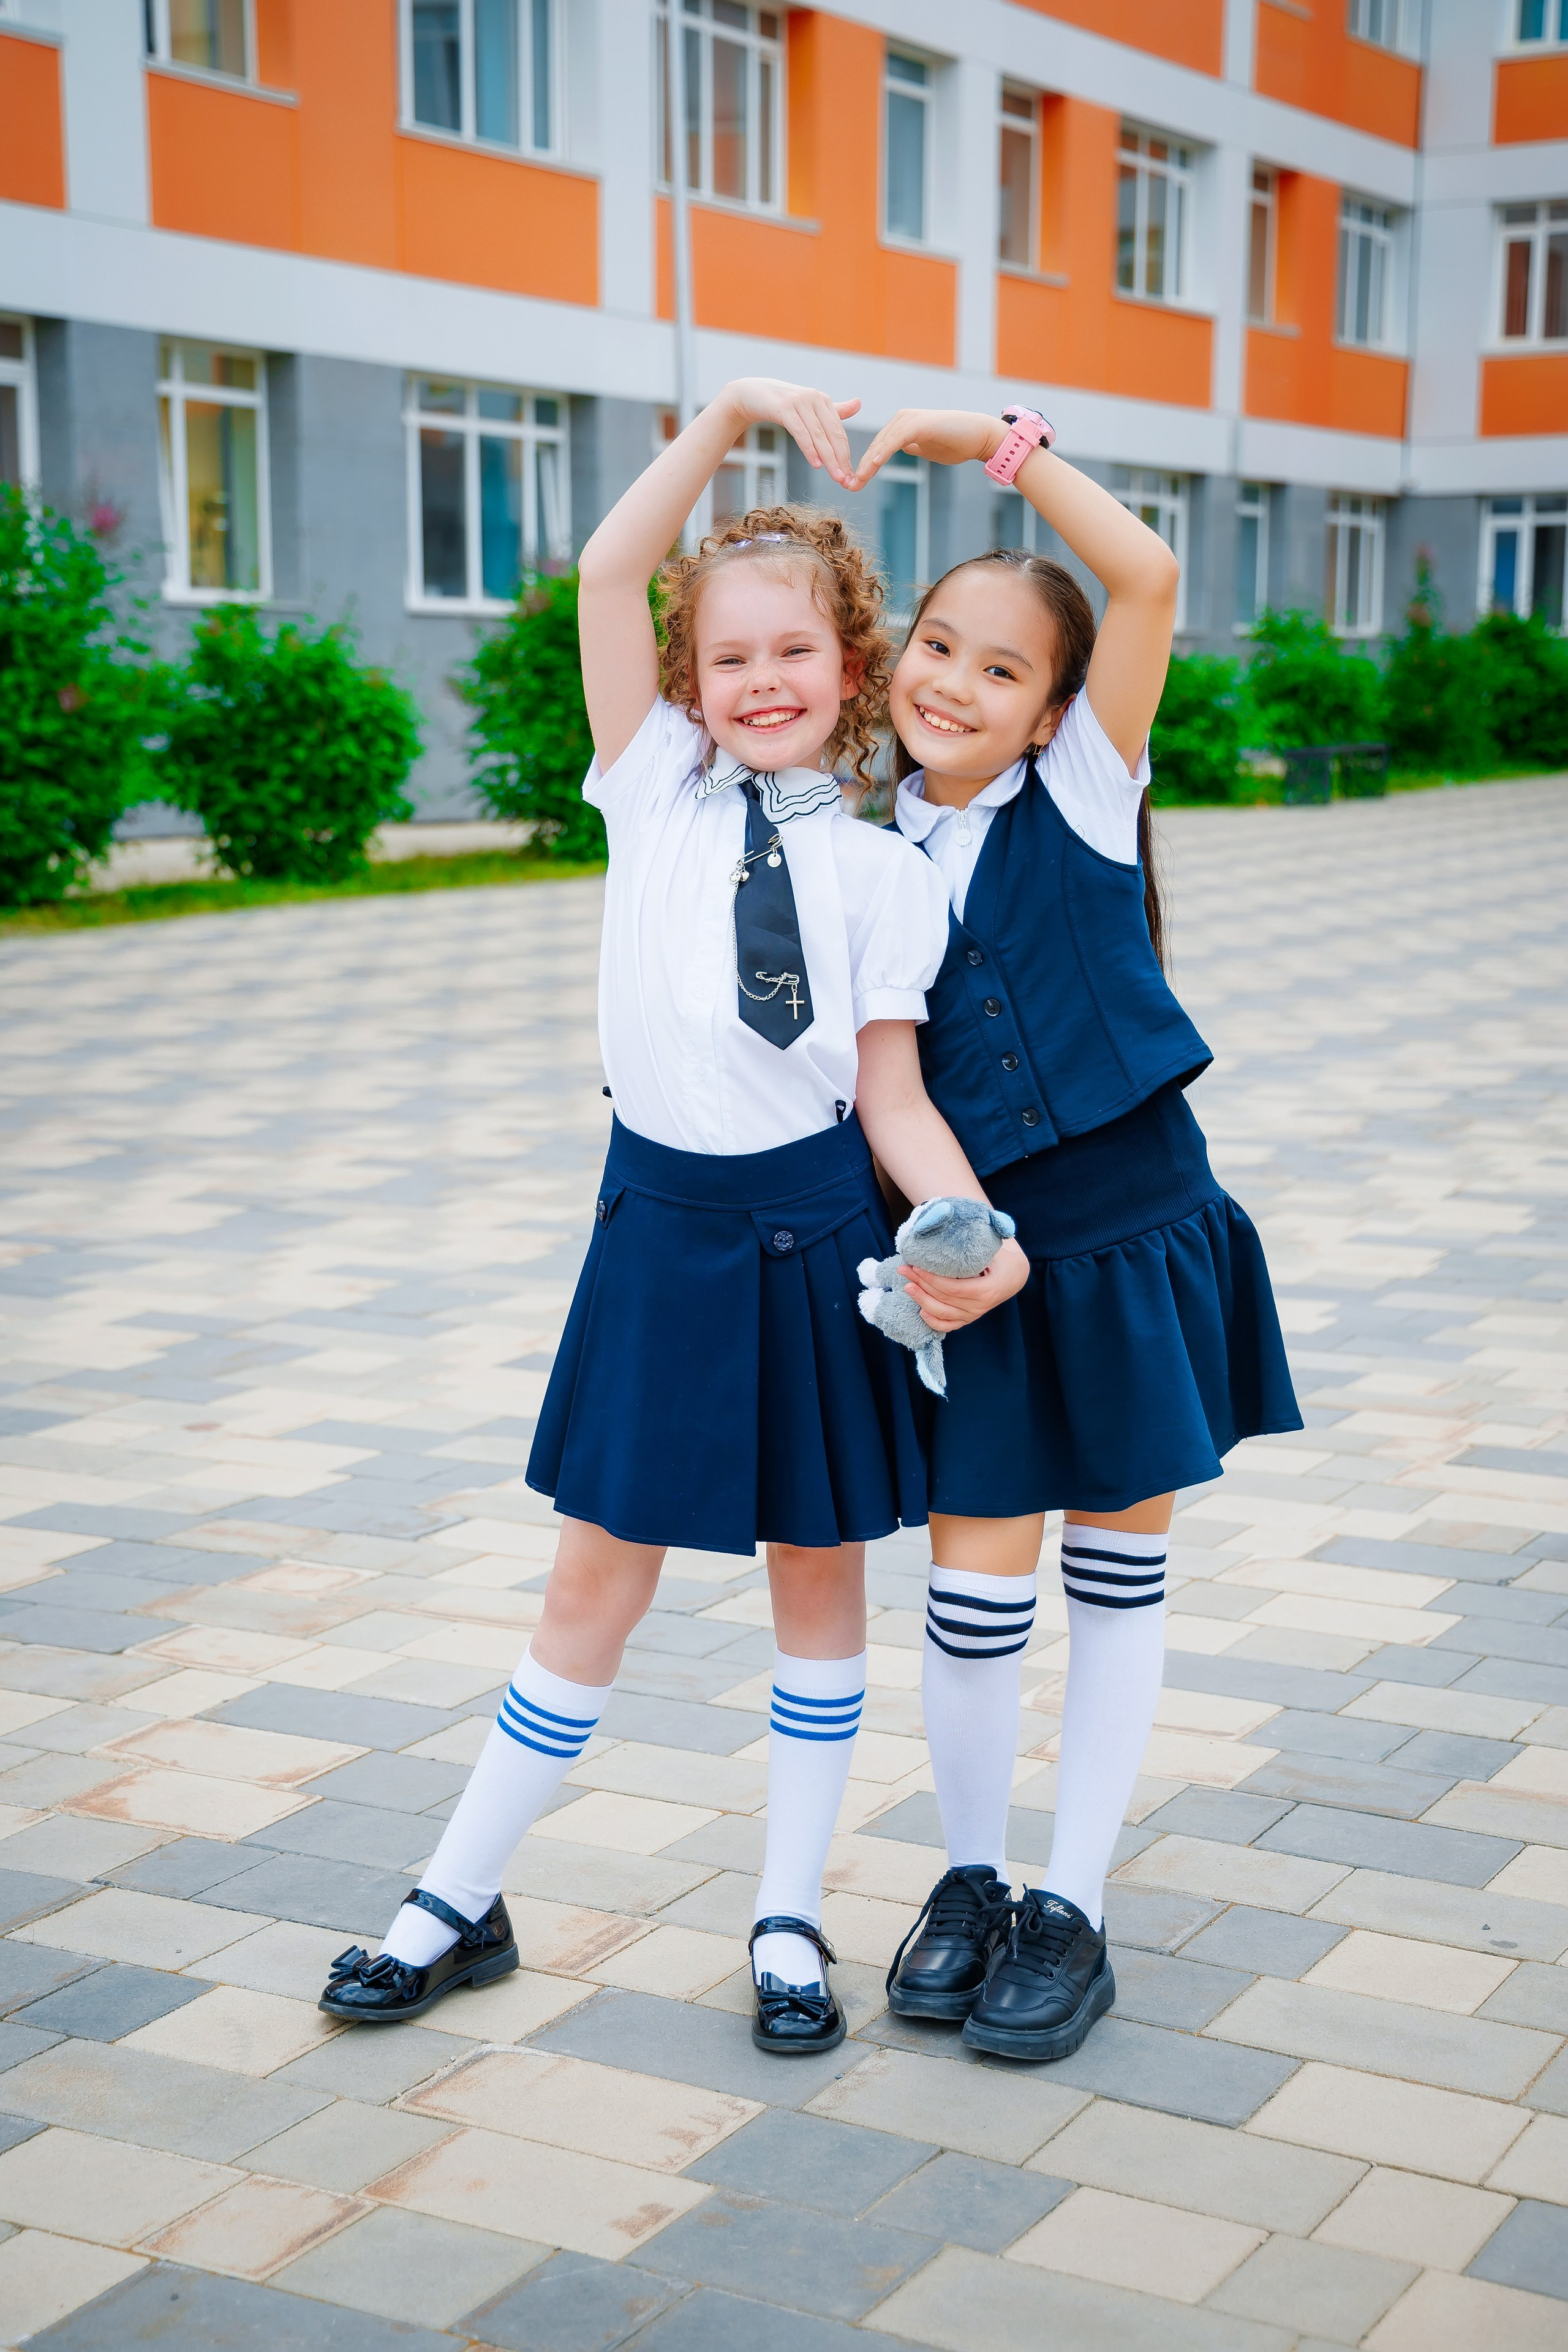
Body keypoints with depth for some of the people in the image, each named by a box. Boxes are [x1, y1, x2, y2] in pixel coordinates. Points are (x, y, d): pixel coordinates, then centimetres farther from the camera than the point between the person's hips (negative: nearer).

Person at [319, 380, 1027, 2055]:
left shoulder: (881, 870, 0)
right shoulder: (654, 786, 2)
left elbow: (893, 1096, -2)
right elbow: (607, 571, -7)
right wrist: (728, 416, -11)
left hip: (815, 1235, 0)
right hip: (664, 1222, 1)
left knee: (818, 1571, 10)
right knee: (597, 1579, 8)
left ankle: (790, 1921, 25)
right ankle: (458, 1903, 23)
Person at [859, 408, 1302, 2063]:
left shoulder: (1080, 798, -4)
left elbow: (1149, 578, -18)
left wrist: (996, 437, -14)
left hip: (1134, 1243, -1)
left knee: (1119, 1568, 8)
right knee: (975, 1583, 0)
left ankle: (1072, 1908, 21)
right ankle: (968, 1879, 24)